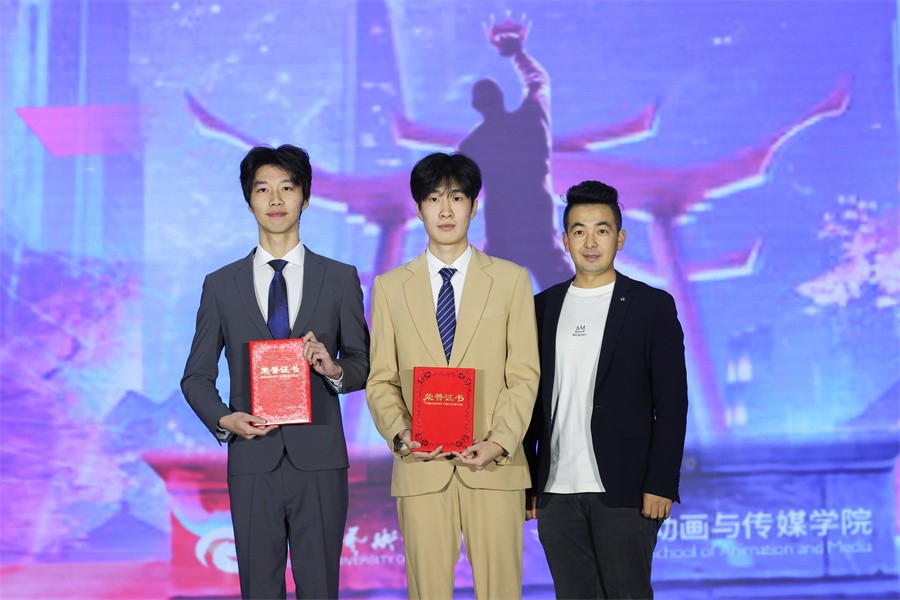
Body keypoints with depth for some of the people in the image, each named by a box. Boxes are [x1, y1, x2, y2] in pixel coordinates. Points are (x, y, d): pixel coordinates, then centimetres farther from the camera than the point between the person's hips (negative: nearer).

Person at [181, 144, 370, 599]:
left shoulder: (340, 279, 9)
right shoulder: (221, 285, 10)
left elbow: (363, 363, 12)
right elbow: (196, 376, 12)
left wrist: (334, 369, -11)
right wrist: (223, 419, -8)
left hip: (319, 461, -1)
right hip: (252, 461, 1)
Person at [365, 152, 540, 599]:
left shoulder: (511, 280, 9)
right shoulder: (389, 287, 12)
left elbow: (524, 374, 4)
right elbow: (380, 381, 9)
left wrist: (499, 442, -10)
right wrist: (400, 435, -9)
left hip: (495, 465, -1)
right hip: (421, 467, 1)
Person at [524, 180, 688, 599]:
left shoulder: (652, 306, 1)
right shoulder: (543, 308, 12)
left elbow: (671, 404, -2)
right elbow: (531, 400, 14)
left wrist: (661, 485, -10)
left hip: (622, 491, -3)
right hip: (556, 493, 4)